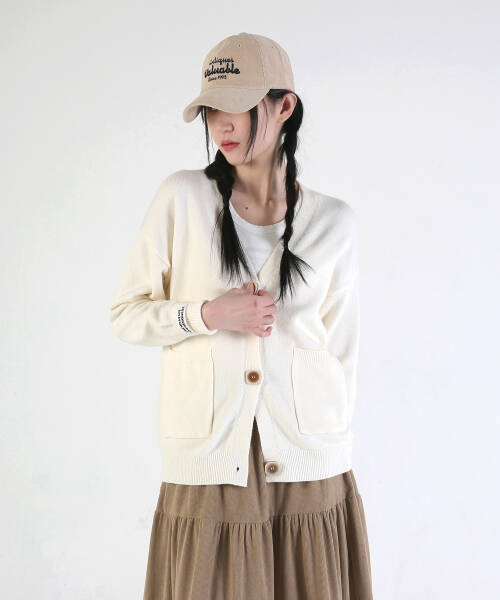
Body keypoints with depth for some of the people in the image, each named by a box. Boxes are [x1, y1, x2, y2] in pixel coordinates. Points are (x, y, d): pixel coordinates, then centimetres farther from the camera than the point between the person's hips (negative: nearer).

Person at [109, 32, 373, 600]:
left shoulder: (334, 222, 2)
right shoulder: (182, 197, -1)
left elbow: (341, 346, 9)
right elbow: (126, 313, 3)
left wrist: (329, 442, 12)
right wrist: (207, 314, -13)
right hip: (207, 468, -1)